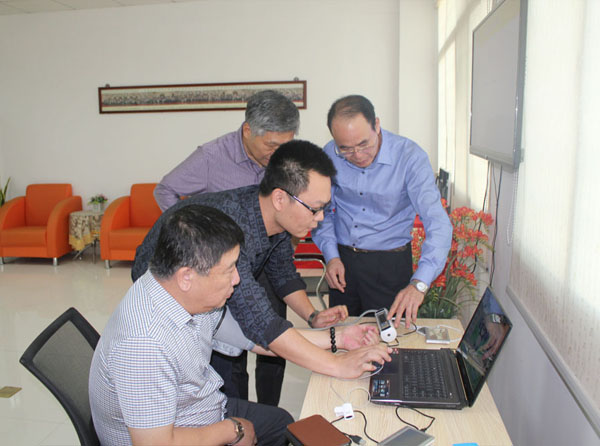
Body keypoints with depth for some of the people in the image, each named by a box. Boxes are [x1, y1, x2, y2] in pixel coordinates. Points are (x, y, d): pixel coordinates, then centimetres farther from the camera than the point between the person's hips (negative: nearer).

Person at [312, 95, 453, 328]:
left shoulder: (410, 156, -19)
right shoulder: (329, 155, -8)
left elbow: (438, 224, -26)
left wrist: (418, 284, -38)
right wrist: (331, 256, -7)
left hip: (389, 265, -3)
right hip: (341, 260, 3)